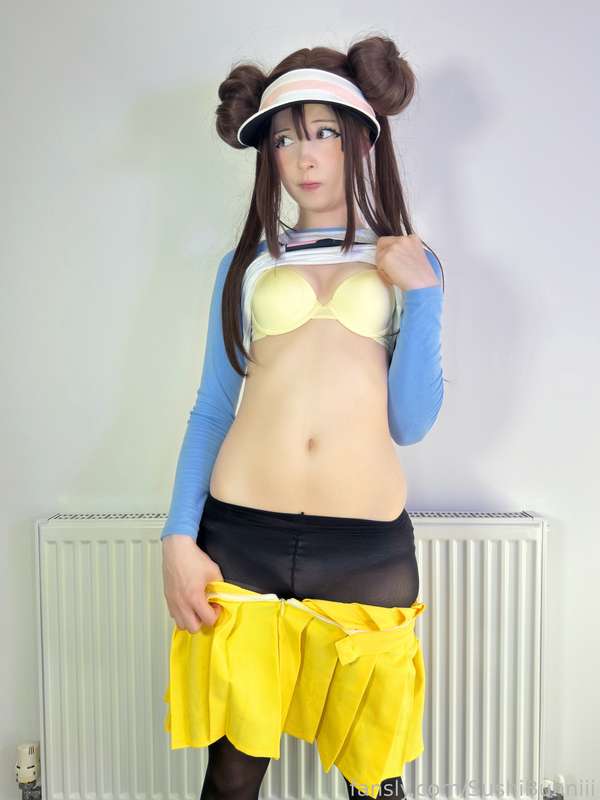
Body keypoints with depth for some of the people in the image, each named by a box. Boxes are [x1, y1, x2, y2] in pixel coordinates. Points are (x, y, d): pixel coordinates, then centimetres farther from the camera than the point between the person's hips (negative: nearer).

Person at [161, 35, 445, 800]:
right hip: (240, 537, 1)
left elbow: (409, 422, 2)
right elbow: (212, 410, 8)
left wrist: (422, 292, -6)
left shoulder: (411, 262, 11)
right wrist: (178, 537, -2)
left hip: (367, 546, 0)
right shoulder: (248, 264, 12)